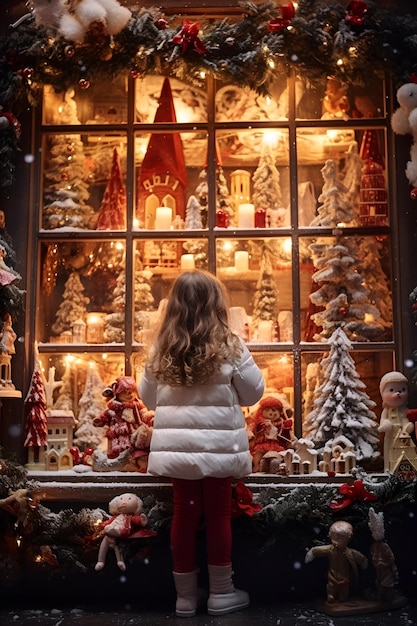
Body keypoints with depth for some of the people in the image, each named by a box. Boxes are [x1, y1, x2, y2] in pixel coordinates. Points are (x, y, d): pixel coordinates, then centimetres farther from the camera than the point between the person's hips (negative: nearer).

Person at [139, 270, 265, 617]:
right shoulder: (229, 347, -11)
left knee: (184, 513, 11)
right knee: (218, 514, 9)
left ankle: (185, 595, 22)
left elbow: (148, 397, 9)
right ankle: (221, 593, 21)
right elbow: (254, 392, -2)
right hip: (217, 446, -3)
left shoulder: (162, 350, -2)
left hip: (177, 446, 3)